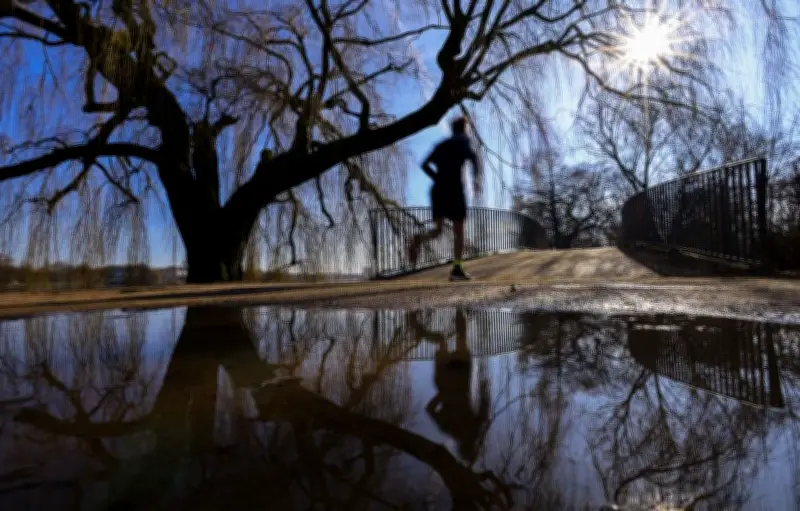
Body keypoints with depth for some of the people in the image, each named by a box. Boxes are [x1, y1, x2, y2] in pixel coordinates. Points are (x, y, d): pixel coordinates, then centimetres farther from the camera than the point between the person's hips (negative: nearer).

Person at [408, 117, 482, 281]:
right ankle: (457, 269, -1)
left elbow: (425, 165, 17)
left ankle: (418, 240, -25)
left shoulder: (441, 145, 21)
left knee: (438, 230, 9)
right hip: (454, 189, -5)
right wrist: (477, 178, -23)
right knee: (459, 231, 3)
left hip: (437, 190, 5)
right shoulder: (463, 140, 6)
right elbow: (473, 156, -15)